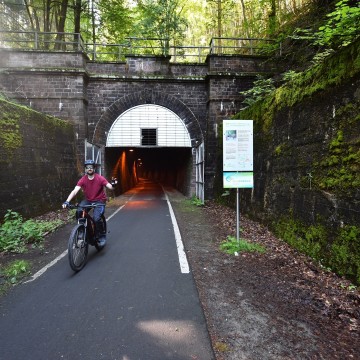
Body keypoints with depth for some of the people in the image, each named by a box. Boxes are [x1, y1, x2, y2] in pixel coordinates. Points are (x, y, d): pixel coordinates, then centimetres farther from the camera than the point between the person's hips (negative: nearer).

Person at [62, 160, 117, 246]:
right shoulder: (83, 180, -10)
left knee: (96, 219, -23)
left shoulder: (100, 178, -15)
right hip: (88, 200, 3)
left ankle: (102, 236, 2)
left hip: (99, 201, -3)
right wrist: (67, 201, -34)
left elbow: (110, 187, -23)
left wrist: (113, 185, -48)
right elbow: (75, 191, -19)